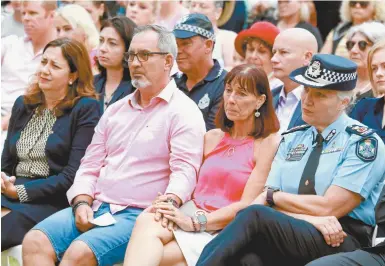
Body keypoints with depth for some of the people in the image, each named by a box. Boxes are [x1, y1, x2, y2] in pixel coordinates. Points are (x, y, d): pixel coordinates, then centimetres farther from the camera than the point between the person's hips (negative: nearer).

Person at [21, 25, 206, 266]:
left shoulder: (183, 112, -1)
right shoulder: (116, 110, 20)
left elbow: (185, 171, -13)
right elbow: (90, 165, 19)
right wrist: (82, 203, 0)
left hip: (138, 215, -6)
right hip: (95, 208, 7)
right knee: (35, 242, -17)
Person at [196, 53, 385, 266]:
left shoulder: (364, 143, -1)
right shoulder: (291, 139, 17)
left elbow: (328, 208, -9)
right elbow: (264, 201, 7)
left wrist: (274, 197, 2)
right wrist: (310, 218, -12)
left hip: (343, 242, -4)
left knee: (254, 216, -30)